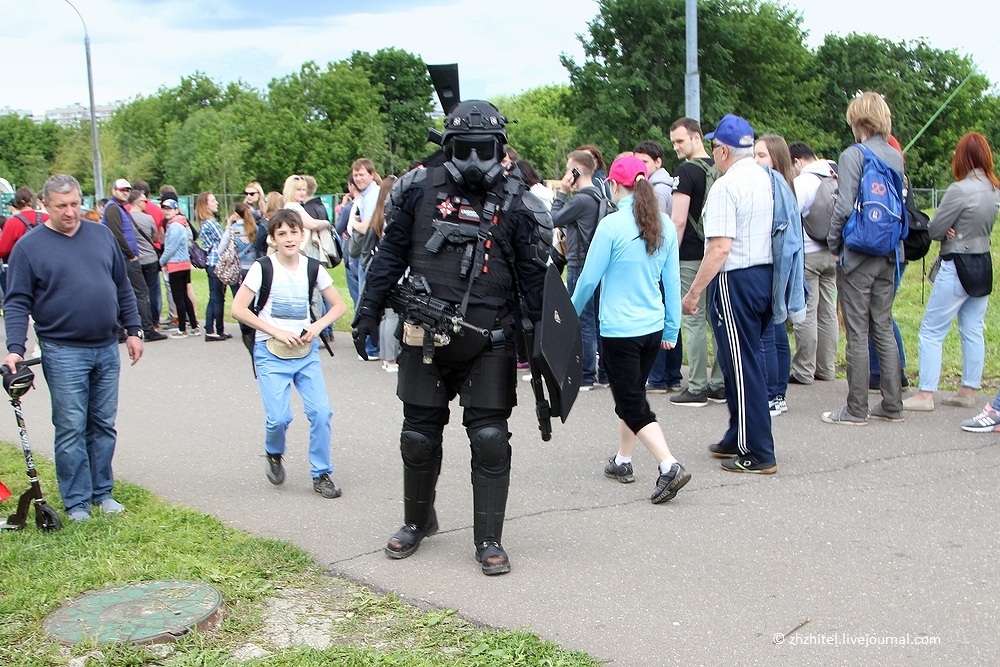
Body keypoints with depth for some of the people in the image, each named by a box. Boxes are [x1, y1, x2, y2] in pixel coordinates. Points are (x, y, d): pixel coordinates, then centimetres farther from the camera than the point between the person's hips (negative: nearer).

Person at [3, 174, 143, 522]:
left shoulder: (102, 235, 8)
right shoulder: (29, 247, -4)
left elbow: (123, 287, 14)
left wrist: (133, 330, 11)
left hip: (107, 349, 4)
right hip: (63, 352, -4)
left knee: (104, 425, 12)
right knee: (71, 429, 0)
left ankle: (102, 492, 23)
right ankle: (76, 502, 11)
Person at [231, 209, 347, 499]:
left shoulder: (312, 267, 2)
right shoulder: (263, 267, -7)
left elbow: (339, 306, 10)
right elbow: (238, 309, -9)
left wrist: (317, 326, -8)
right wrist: (277, 332, -14)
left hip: (306, 352, 3)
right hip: (271, 354, -3)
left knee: (321, 411, -9)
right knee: (279, 417, -13)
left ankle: (321, 474, 8)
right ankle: (274, 454, 22)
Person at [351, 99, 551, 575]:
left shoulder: (515, 206, 0)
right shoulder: (421, 191, 3)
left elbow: (534, 277, 2)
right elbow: (390, 255, 9)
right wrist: (368, 312, 6)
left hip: (489, 345, -1)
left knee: (490, 439, -2)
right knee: (419, 436, 11)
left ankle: (489, 540, 12)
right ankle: (417, 522, 34)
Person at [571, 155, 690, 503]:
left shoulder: (612, 225, -15)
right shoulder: (665, 226, 2)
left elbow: (589, 278, -9)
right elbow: (672, 281, 7)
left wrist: (572, 314, 8)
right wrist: (672, 328, 15)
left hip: (619, 329, -6)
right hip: (653, 327, 7)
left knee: (632, 404, -1)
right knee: (631, 394, 22)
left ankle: (669, 466, -14)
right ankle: (622, 461, 34)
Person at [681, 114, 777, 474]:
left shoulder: (726, 186, -16)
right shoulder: (766, 179, 10)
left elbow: (720, 247, -24)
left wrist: (694, 292, -19)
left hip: (735, 279, -9)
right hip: (766, 272, 9)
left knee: (743, 366, -2)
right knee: (740, 360, 18)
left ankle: (758, 454, 3)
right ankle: (737, 439, 28)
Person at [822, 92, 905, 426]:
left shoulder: (853, 156, -12)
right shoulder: (896, 157, 7)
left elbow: (844, 207, -16)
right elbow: (900, 204, 15)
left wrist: (833, 244, -3)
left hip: (858, 253, -6)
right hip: (889, 254, 6)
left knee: (858, 333, -1)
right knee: (883, 328, 13)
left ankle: (856, 409, 4)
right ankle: (892, 404, 17)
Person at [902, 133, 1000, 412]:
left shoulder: (960, 190, -20)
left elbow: (934, 230, -15)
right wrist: (962, 232, -4)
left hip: (957, 268, -8)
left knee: (931, 331, -2)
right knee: (973, 331, 13)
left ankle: (925, 394, -4)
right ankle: (968, 391, 19)